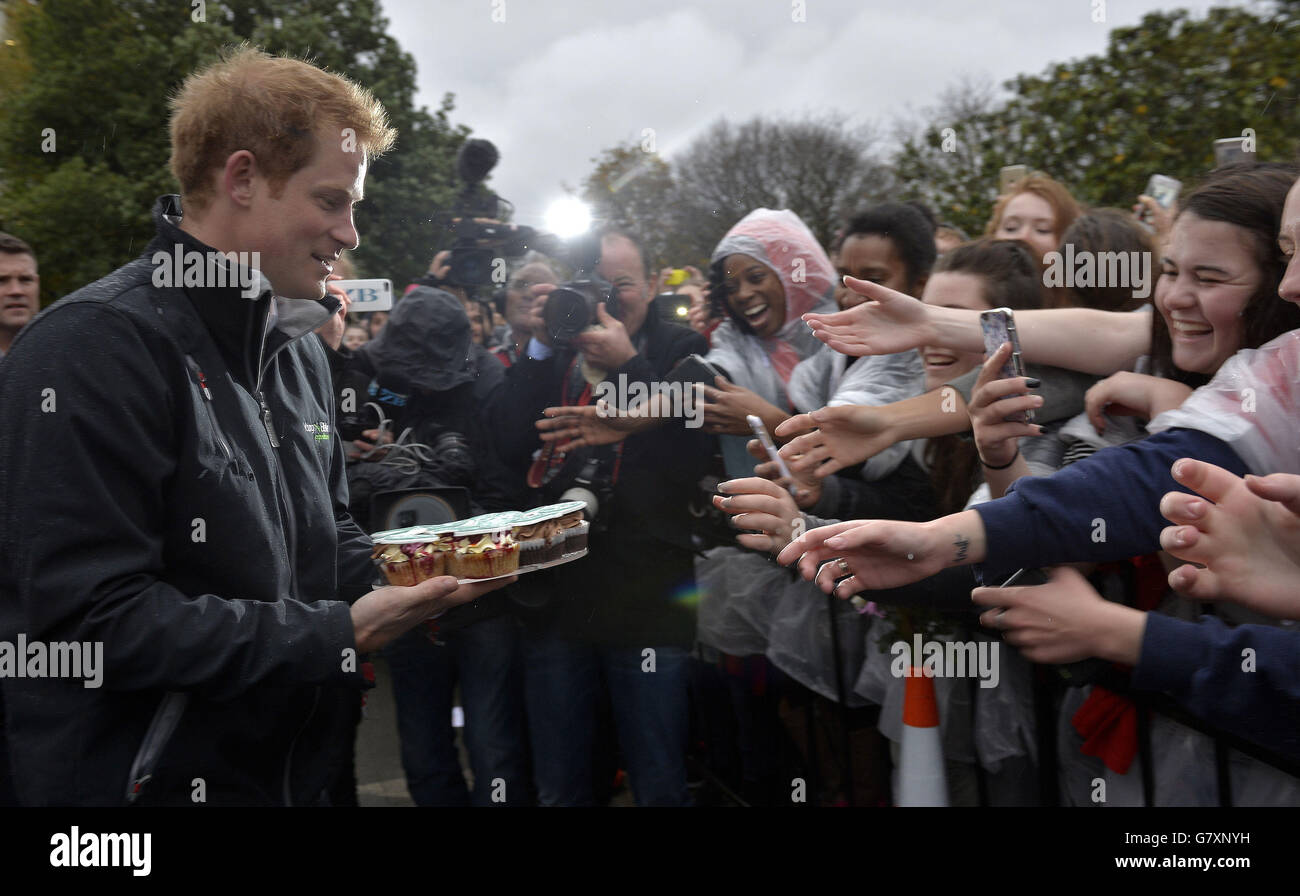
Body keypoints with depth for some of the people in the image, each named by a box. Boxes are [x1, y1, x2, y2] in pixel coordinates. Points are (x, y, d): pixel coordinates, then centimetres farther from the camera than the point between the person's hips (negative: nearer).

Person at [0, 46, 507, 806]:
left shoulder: (299, 349, 9)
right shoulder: (98, 347, -20)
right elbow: (94, 620, -25)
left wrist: (422, 577, -3)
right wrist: (339, 634, -23)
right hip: (155, 777, -8)